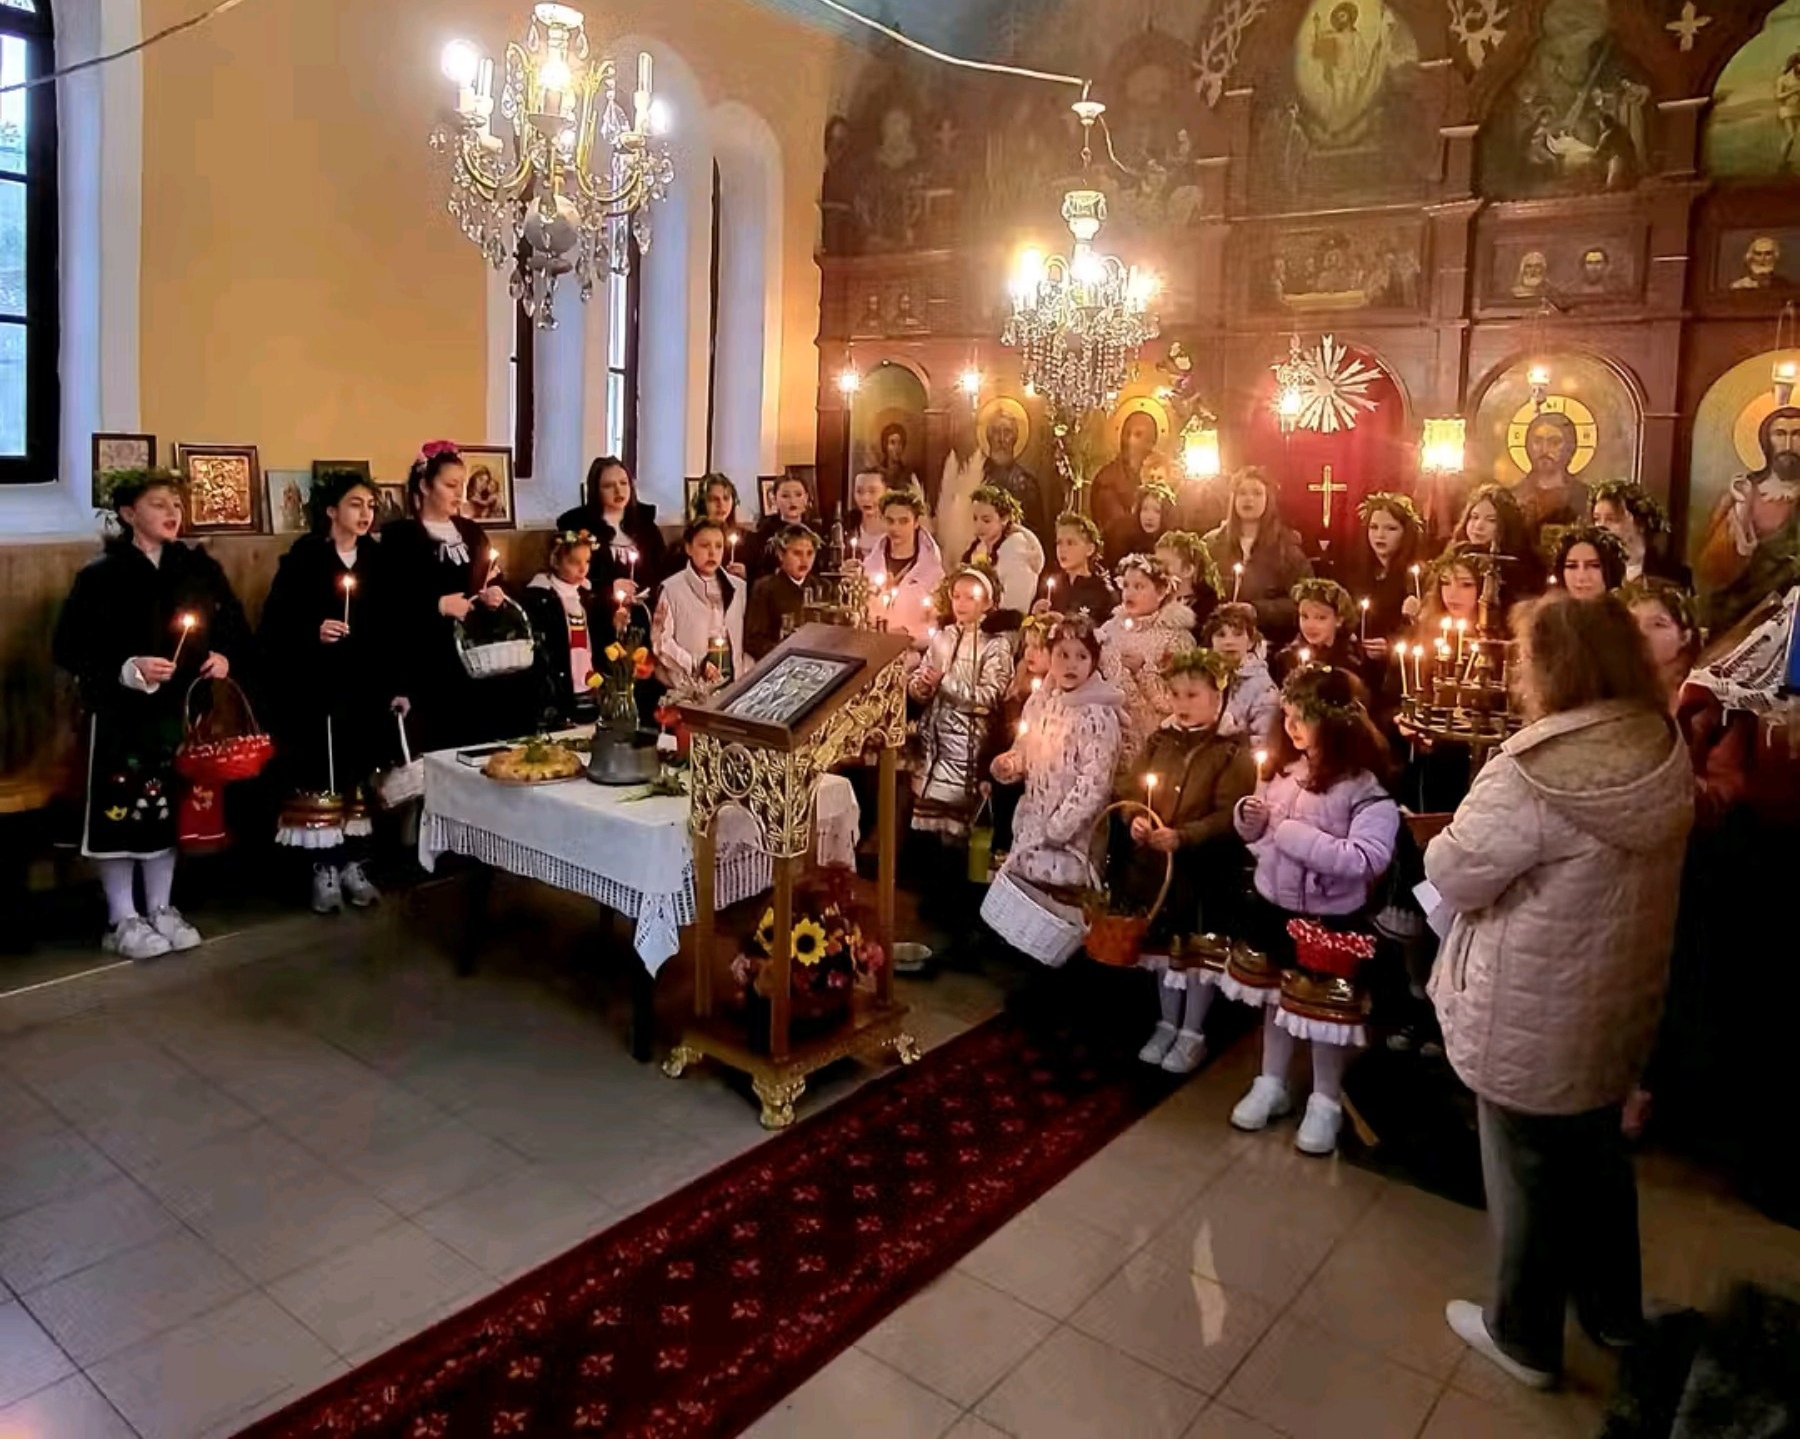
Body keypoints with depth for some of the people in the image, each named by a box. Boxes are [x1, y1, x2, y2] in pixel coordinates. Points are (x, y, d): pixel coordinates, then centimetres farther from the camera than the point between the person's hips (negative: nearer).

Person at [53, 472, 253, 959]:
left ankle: (161, 910, 24)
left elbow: (237, 631, 11)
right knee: (120, 810, 0)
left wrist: (226, 658, -9)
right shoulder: (101, 574, -6)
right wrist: (126, 670, -22)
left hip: (179, 709, 4)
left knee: (169, 808, 11)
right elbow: (68, 647, -10)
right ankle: (122, 921, 12)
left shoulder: (201, 568, 6)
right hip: (121, 712, -4)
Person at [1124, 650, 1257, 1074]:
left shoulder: (1233, 752, -12)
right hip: (1153, 864, 5)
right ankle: (1167, 1023, 35)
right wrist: (1135, 818, -15)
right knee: (1165, 945, 18)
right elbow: (1128, 790, 5)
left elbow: (1229, 816, -19)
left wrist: (1183, 837, -29)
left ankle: (1192, 1033, 26)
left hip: (1205, 870, -5)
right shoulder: (1159, 741, 4)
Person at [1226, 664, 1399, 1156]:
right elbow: (1259, 833, 14)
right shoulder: (1286, 771, 0)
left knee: (1322, 1010, 8)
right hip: (1272, 904, 6)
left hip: (1329, 918, -6)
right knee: (1273, 999, 20)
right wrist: (1249, 816, -10)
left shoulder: (1365, 788, -20)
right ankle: (1271, 1086, 38)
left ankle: (1325, 1103, 29)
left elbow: (1367, 858, -30)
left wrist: (1294, 834, -28)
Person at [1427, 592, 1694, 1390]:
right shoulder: (1664, 749, -5)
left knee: (1527, 1175, 13)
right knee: (1597, 1155, 27)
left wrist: (1451, 835, -3)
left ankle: (1525, 1336, 33)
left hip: (1533, 1020, -7)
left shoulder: (1534, 772, -29)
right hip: (1618, 1003, 7)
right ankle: (1613, 1308, 47)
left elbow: (1452, 876, -20)